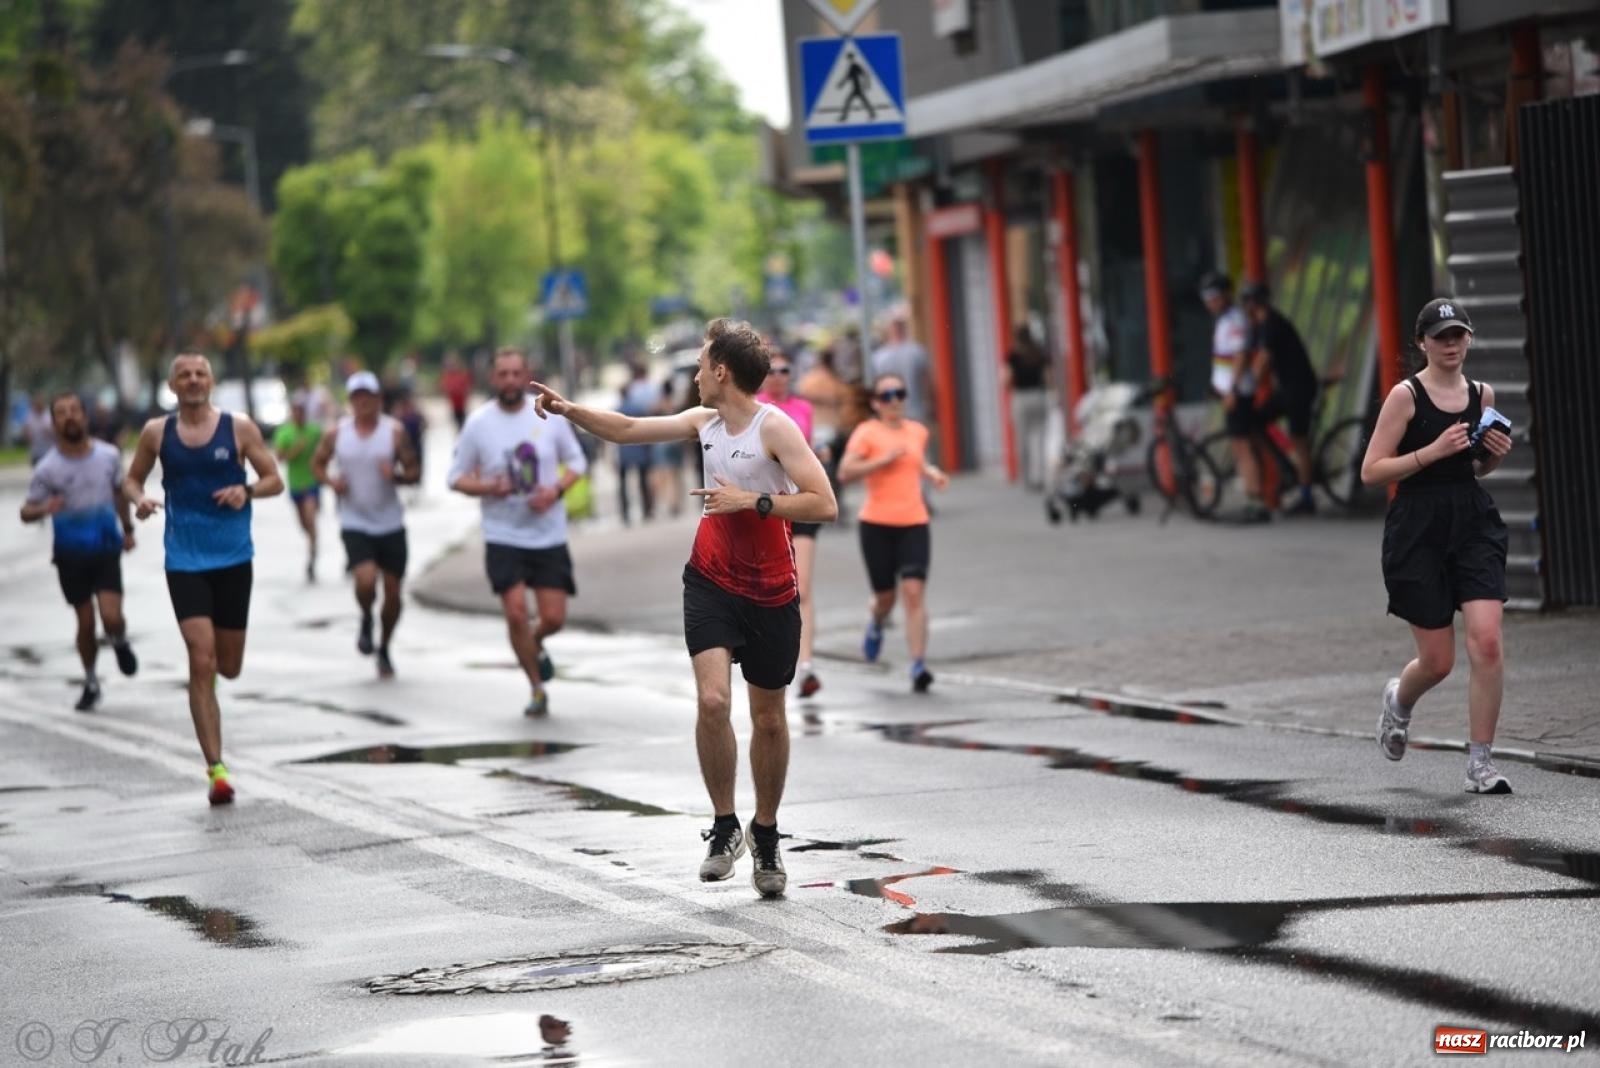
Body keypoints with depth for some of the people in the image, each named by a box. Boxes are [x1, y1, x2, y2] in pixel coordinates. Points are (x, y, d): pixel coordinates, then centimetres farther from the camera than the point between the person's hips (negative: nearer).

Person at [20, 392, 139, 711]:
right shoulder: (47, 468, -10)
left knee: (111, 617, -15)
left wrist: (128, 529, 23)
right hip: (71, 555, 0)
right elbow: (26, 511, -6)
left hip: (106, 550, 0)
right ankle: (90, 683, 25)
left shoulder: (109, 456, -4)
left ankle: (119, 642, 21)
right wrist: (43, 509, -28)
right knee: (85, 623, 4)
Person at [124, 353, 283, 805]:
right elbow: (132, 478, 14)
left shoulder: (239, 428, -1)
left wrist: (247, 490, -19)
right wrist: (138, 499, -8)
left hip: (233, 559, 1)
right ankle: (215, 769, -12)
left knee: (228, 667, 9)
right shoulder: (157, 432, 2)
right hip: (184, 561, -1)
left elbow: (274, 480, 2)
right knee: (201, 663, -13)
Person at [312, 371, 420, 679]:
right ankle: (366, 620, 11)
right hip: (355, 523, -1)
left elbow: (414, 471, 0)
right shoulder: (338, 434, -1)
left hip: (390, 523, 1)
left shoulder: (395, 432, -3)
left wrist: (397, 475, -22)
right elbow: (317, 463, 13)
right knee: (366, 580, -22)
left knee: (393, 592, 5)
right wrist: (330, 480, -8)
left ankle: (384, 649, 27)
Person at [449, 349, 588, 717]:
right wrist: (488, 488, -18)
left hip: (549, 535, 1)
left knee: (553, 618, -2)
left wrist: (556, 490, -12)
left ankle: (535, 643, 36)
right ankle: (537, 689, 6)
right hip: (503, 537, -1)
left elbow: (577, 462, 8)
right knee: (516, 612, -14)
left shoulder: (549, 416, -1)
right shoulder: (478, 423, -4)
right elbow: (456, 477, 2)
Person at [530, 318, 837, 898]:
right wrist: (568, 409, 14)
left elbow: (823, 504, -21)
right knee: (712, 700, -16)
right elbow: (629, 429, 20)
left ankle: (766, 837, 24)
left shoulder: (775, 427, -13)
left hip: (770, 592, -3)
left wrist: (750, 501, -23)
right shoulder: (703, 421, 5)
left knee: (769, 718, 7)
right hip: (711, 582, 3)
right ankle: (725, 827, -2)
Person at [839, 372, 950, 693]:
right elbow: (845, 472, -14)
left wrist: (932, 473, 12)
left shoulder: (918, 432, 12)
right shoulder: (867, 433, -4)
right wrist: (884, 460, -19)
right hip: (876, 523, -3)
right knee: (885, 595, 5)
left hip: (914, 522, 3)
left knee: (914, 592, -12)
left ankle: (918, 666, -14)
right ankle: (875, 621, 44)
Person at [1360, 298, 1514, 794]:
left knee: (1487, 642, -13)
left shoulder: (1482, 394, 8)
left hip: (1474, 521, 4)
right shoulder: (1406, 395, -7)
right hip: (1418, 527, -4)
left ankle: (1480, 764, -3)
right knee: (1437, 661, 3)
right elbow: (1371, 471, -10)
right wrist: (1431, 452, -19)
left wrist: (1496, 453, 2)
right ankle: (1399, 700, 41)